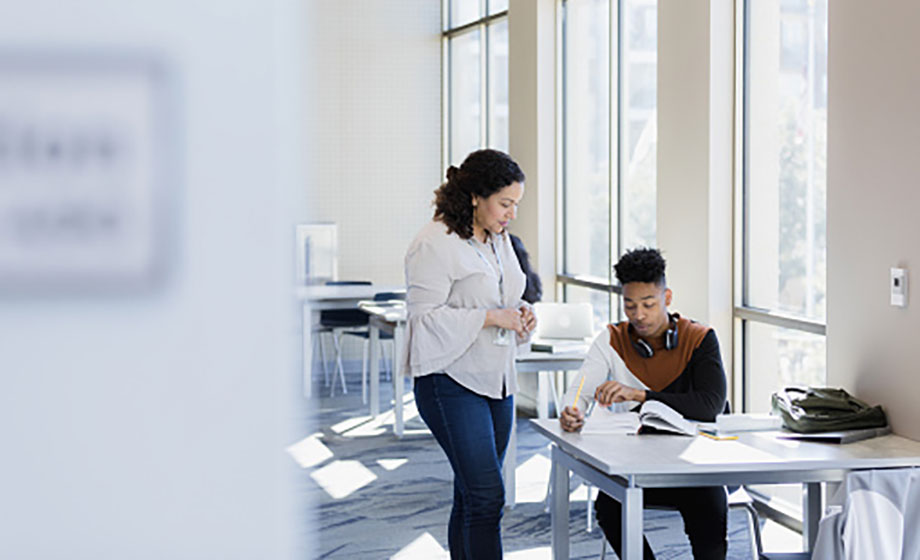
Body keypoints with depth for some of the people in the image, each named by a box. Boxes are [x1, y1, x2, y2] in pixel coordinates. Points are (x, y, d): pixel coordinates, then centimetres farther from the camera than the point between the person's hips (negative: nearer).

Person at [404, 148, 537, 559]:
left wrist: (519, 314, 5)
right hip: (451, 382, -8)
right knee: (486, 495, -14)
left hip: (496, 381, 8)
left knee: (472, 497, 11)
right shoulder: (435, 243, -12)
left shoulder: (499, 240, 15)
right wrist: (490, 317, -19)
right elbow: (424, 315, -16)